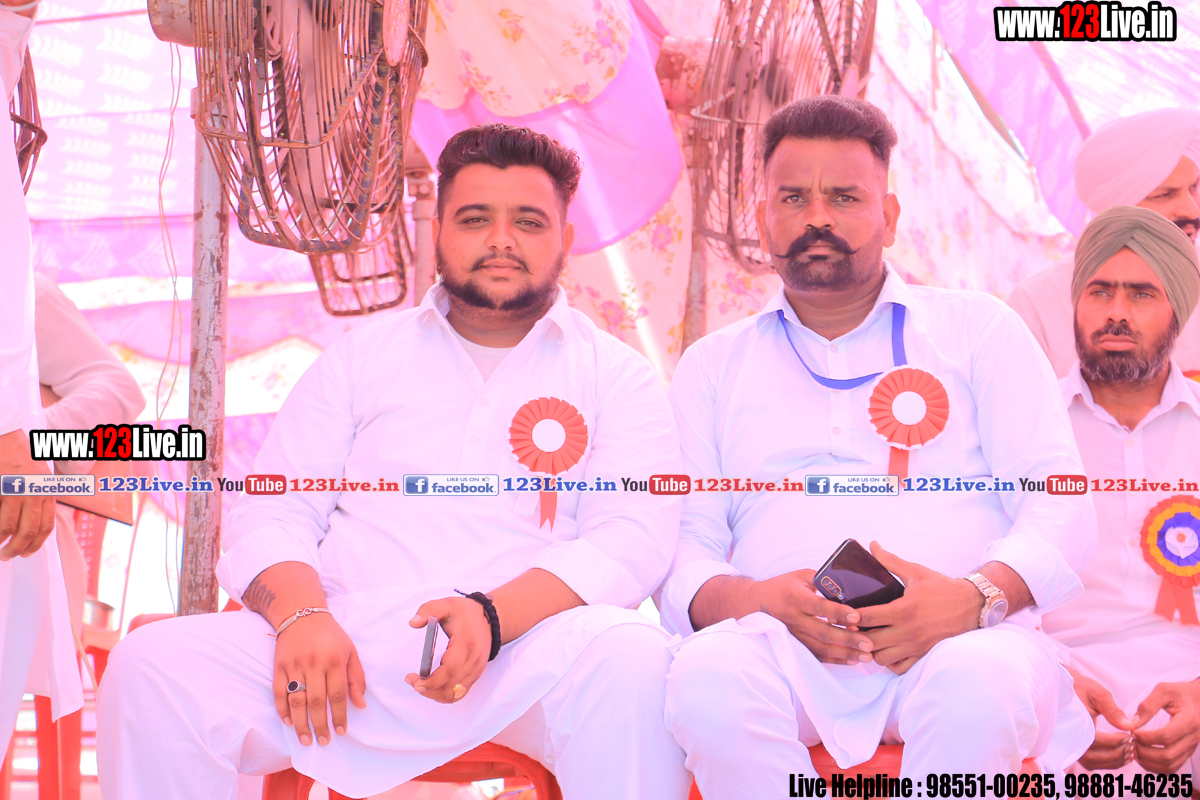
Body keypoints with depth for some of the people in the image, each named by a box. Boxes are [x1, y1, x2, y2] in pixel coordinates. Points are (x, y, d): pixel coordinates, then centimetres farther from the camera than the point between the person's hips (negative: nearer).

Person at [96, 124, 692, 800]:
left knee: (631, 658, -35)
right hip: (348, 645, 2)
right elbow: (274, 512, 12)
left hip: (529, 653, -2)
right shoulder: (363, 356, 20)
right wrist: (300, 613, -12)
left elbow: (632, 541, -3)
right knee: (153, 664, -21)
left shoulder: (618, 376, 12)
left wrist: (492, 614, -21)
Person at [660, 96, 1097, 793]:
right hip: (786, 645, 1)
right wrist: (748, 598, -12)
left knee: (981, 682, -38)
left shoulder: (979, 328, 18)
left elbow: (1061, 501, 8)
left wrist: (978, 595, -14)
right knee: (708, 677, -34)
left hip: (963, 637, -1)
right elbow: (683, 542, 13)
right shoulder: (714, 365, 22)